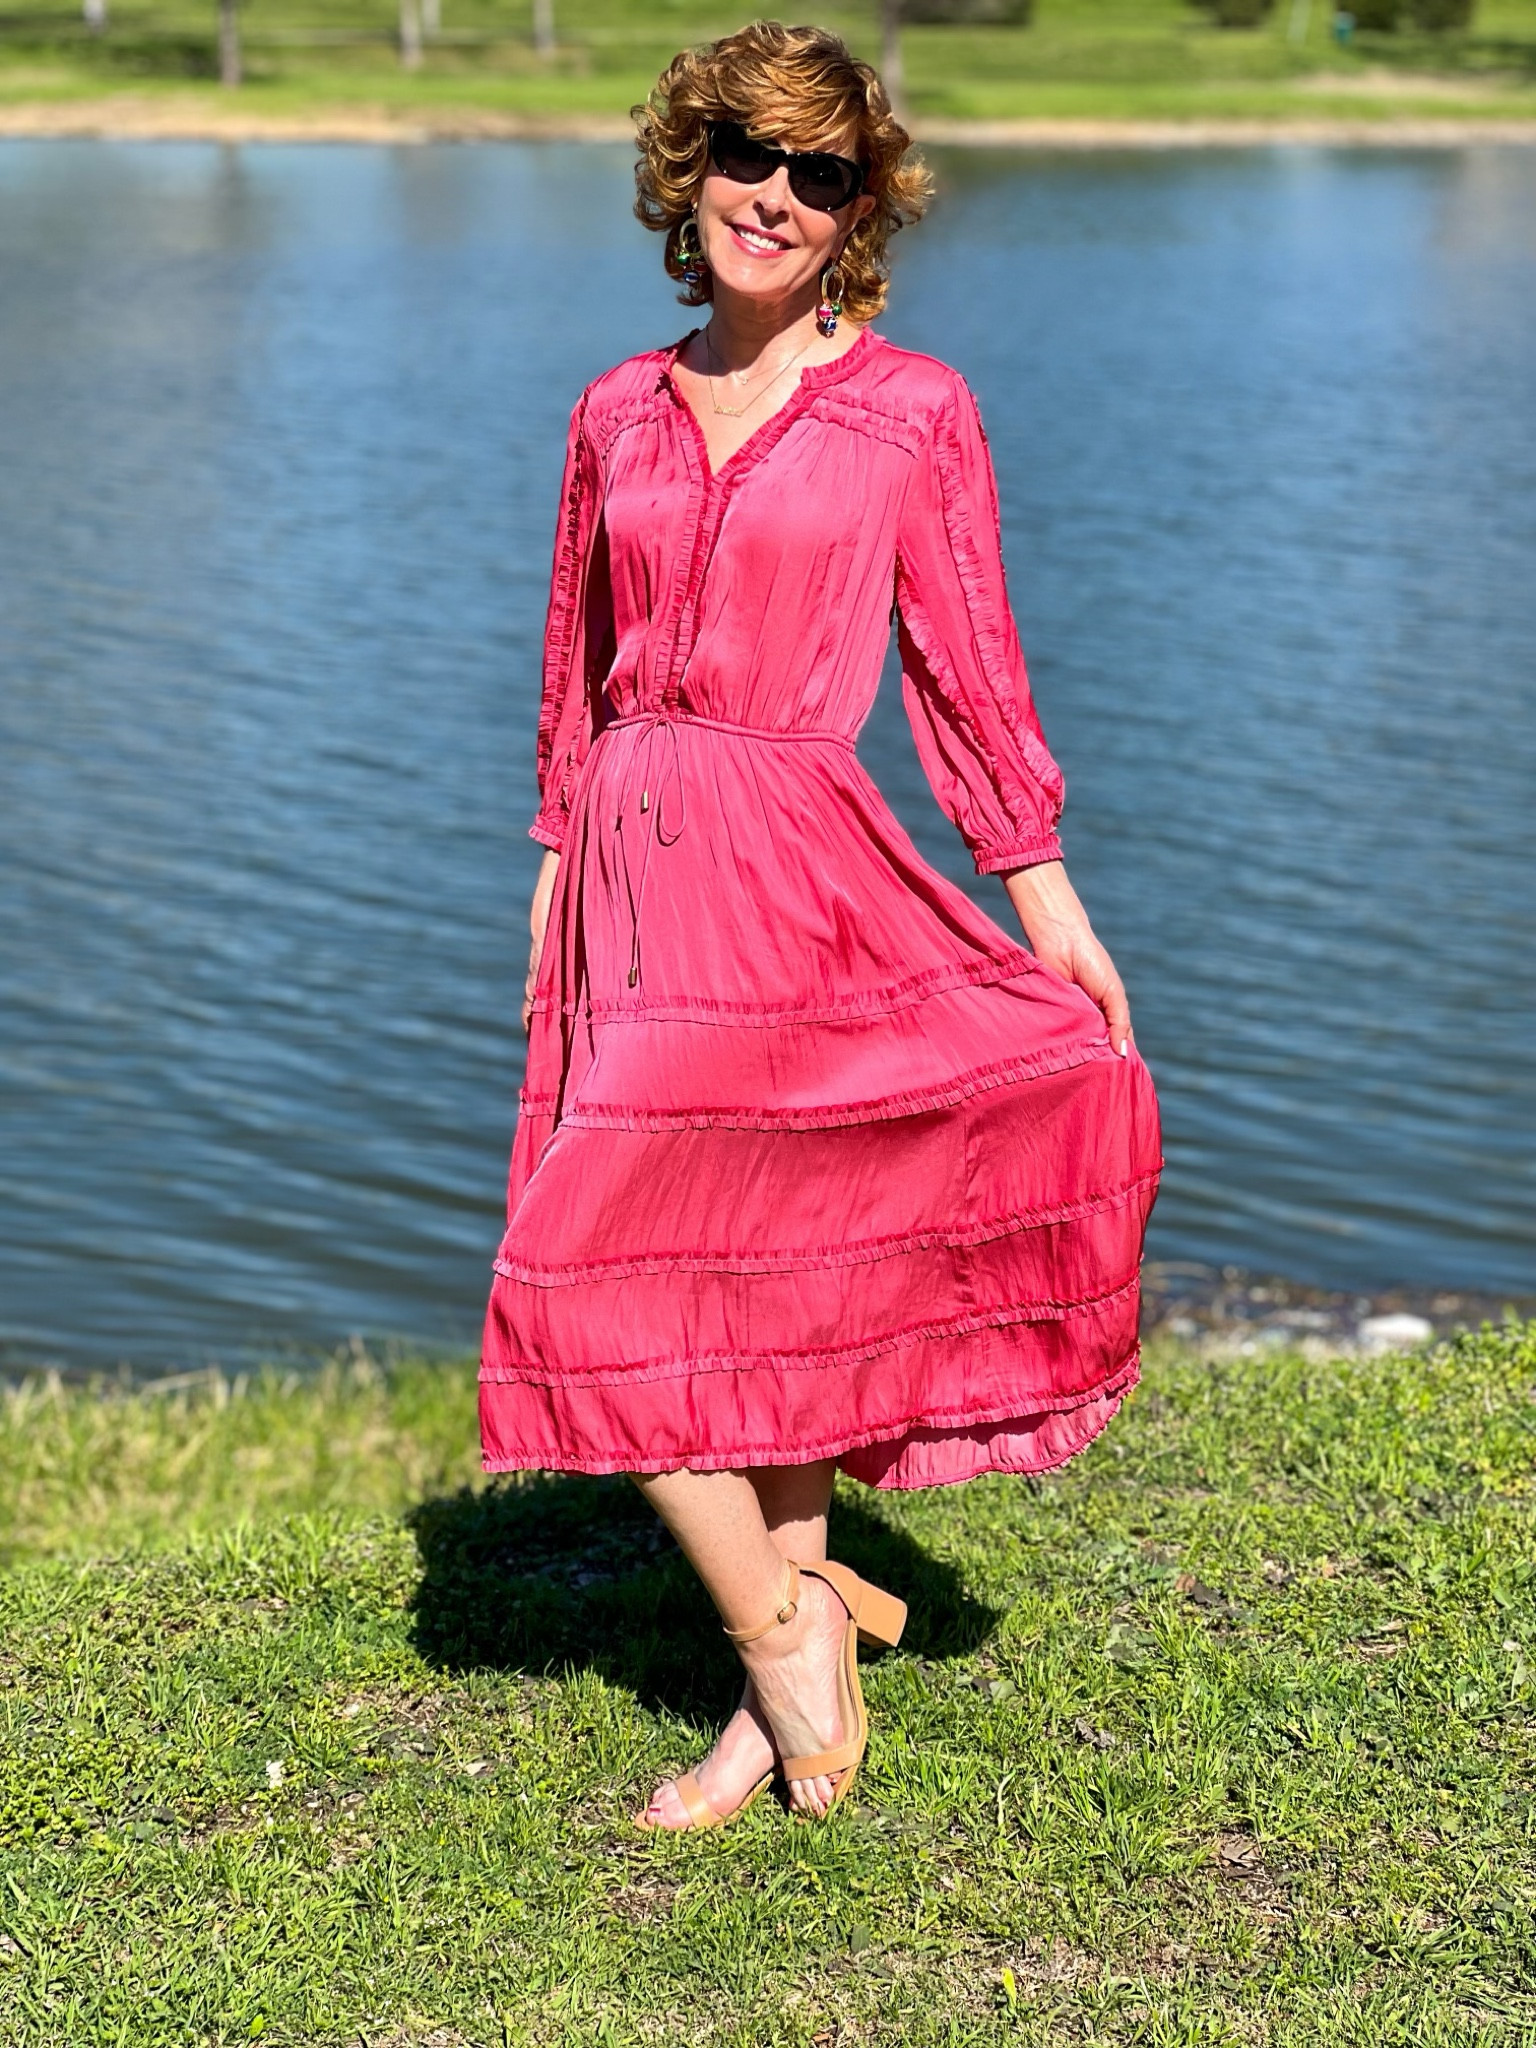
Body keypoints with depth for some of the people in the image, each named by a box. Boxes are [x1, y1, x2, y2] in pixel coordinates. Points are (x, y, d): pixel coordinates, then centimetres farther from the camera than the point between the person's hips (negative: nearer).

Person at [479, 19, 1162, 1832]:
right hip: (637, 869, 5)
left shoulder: (912, 411, 1)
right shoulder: (619, 416, 12)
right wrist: (557, 878, 15)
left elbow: (967, 666, 1)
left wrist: (1049, 899, -2)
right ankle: (796, 1643, 17)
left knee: (587, 1274, -10)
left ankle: (780, 1624, 6)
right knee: (753, 1276, 8)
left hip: (791, 868, -5)